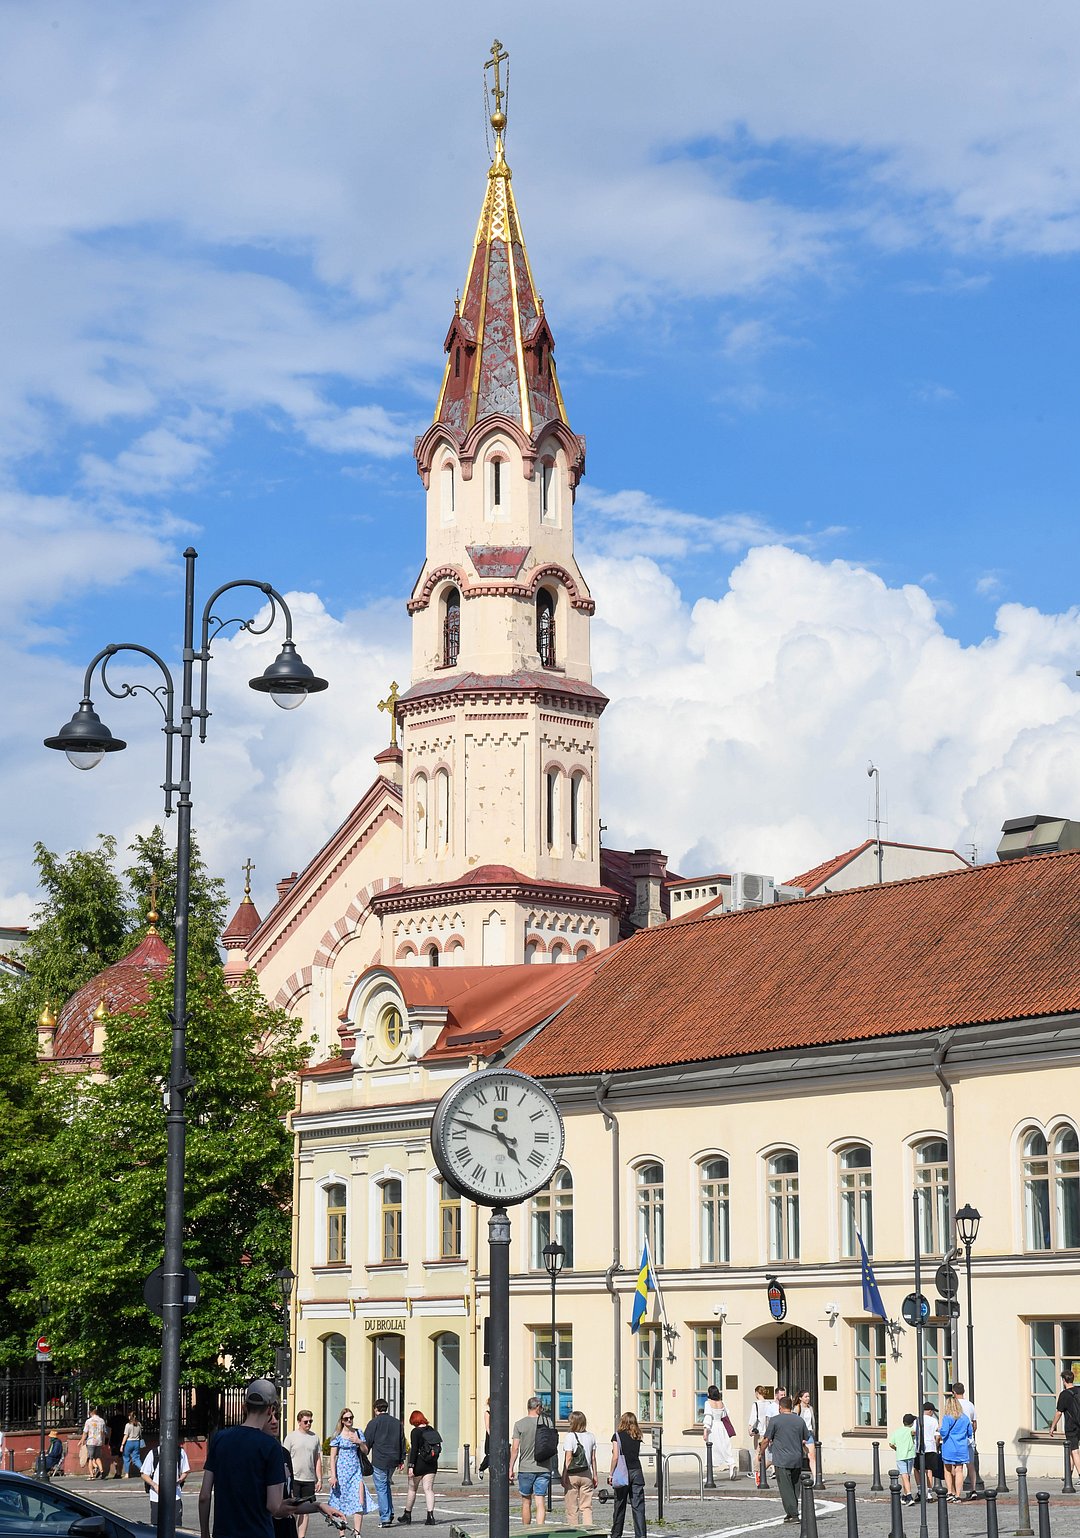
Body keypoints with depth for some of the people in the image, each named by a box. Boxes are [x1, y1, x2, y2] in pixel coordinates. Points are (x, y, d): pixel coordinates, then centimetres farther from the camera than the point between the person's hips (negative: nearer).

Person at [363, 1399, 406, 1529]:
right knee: (387, 1485, 22)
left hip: (379, 1461, -5)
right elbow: (402, 1442, 15)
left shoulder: (374, 1422, -5)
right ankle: (390, 1513, 15)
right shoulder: (397, 1423, 12)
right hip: (393, 1461, 5)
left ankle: (385, 1518, -5)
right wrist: (402, 1460, 19)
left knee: (381, 1489, -2)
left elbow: (367, 1442, -5)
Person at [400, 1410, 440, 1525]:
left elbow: (414, 1449, -18)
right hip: (432, 1464, 5)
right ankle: (430, 1516, -10)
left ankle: (407, 1514, 23)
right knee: (428, 1489, 3)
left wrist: (411, 1466, -18)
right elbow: (439, 1447, 10)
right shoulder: (432, 1430, 6)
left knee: (412, 1489, 11)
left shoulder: (415, 1432, -11)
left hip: (419, 1463, -5)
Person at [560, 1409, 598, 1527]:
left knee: (572, 1508, 5)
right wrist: (595, 1475, 15)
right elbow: (593, 1458, 8)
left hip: (572, 1475, -4)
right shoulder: (591, 1436, 4)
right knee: (586, 1507, 7)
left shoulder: (569, 1436, -11)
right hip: (586, 1475, 4)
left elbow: (568, 1458, -14)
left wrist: (564, 1476, -10)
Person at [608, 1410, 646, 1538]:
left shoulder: (618, 1436, -3)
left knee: (620, 1506, 8)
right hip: (637, 1472, 3)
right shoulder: (637, 1437, 9)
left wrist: (611, 1474, -4)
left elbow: (615, 1457, -8)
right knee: (638, 1506, -1)